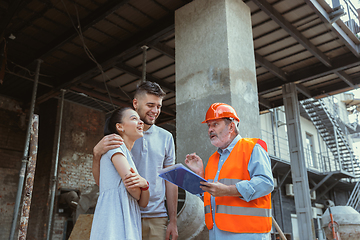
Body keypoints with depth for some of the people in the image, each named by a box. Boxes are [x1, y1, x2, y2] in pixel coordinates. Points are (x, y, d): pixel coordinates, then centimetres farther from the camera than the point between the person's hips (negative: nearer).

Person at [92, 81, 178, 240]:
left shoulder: (166, 137, 7)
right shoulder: (119, 135, 1)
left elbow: (170, 180, 9)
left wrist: (173, 220, 5)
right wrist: (97, 152, -20)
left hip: (157, 217, 2)